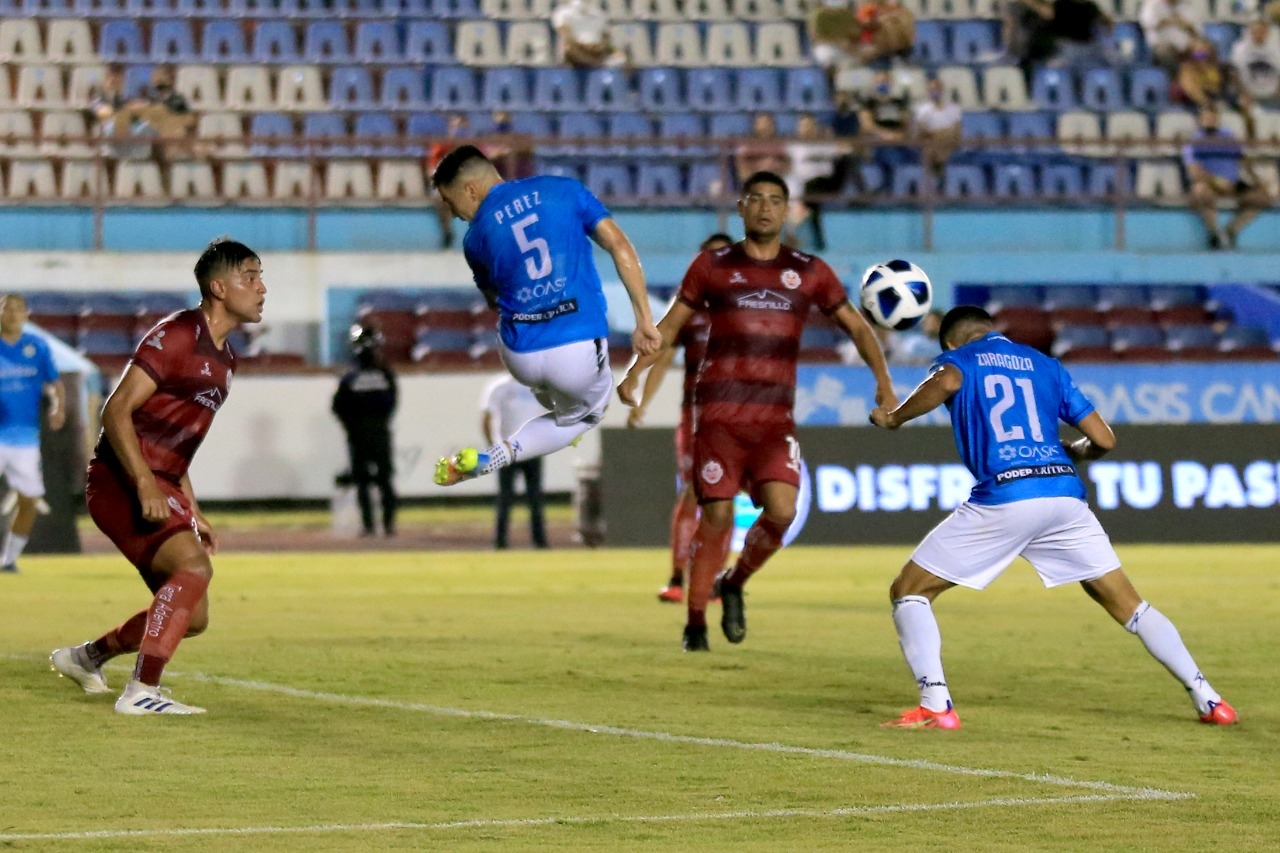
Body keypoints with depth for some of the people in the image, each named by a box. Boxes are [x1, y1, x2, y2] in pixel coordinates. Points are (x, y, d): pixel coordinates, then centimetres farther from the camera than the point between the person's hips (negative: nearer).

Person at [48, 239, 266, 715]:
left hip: (160, 489, 9)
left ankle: (85, 657, 29)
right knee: (194, 565, -28)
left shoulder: (223, 358, 18)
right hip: (122, 483, -9)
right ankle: (141, 692, -28)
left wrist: (193, 513, 22)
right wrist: (145, 486, -29)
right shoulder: (177, 336, -12)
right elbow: (117, 411, -19)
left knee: (192, 617, 8)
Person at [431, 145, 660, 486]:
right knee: (583, 414, 27)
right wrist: (644, 319, -2)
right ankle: (492, 457, 8)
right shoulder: (565, 190, 3)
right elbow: (620, 246, -4)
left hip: (521, 355, 2)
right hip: (579, 355, -2)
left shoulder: (477, 236, 3)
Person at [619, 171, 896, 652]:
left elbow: (856, 326, 15)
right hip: (719, 412, -1)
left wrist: (882, 380, 2)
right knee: (717, 515, -6)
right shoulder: (712, 267, 8)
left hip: (775, 417, 1)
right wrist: (635, 372, 0)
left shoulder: (809, 273, 10)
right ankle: (696, 621, 8)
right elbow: (671, 325, 13)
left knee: (781, 510, -16)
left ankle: (733, 584, 11)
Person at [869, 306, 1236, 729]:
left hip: (1001, 499, -4)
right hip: (1064, 494, 4)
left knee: (909, 591, 9)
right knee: (1126, 603, 15)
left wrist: (893, 418, 1)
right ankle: (1207, 698, 8)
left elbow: (946, 381, -13)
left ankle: (936, 706, -7)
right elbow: (1103, 440, 18)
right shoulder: (1046, 365, 25)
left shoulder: (957, 359, 15)